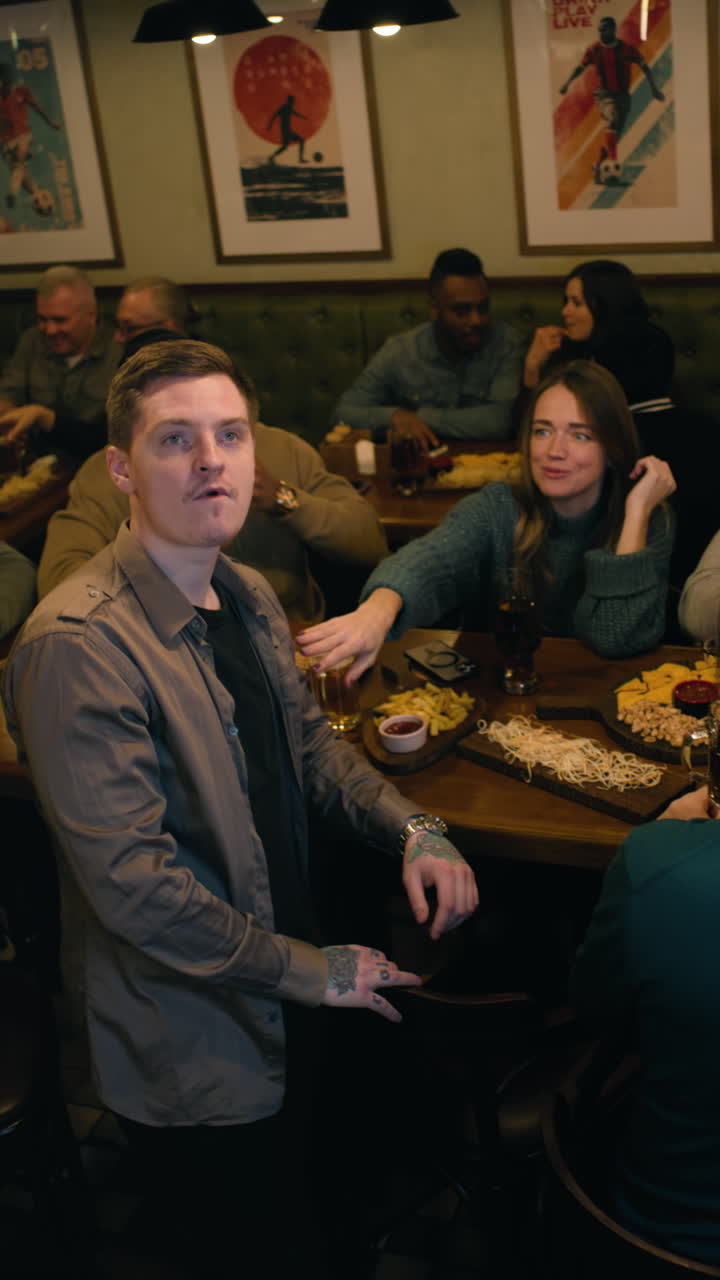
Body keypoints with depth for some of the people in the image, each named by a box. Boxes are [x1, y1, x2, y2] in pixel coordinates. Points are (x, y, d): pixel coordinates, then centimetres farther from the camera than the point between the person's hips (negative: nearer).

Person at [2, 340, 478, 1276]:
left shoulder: (249, 598, 1)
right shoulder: (78, 646, -28)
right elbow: (132, 882, -29)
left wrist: (412, 829, -8)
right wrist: (312, 969, -19)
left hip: (287, 1011, 8)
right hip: (197, 1051, -7)